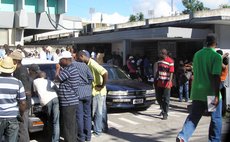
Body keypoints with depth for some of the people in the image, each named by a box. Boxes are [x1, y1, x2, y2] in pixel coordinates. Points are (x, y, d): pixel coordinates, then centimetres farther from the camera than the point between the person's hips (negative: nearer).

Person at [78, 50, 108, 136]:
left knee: (97, 112, 0)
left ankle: (97, 131, 9)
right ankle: (103, 127, 32)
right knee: (101, 111, 19)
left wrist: (102, 86, -22)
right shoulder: (89, 64, 8)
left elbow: (105, 73, -31)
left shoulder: (92, 64, -21)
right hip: (95, 91, 9)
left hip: (98, 92, -9)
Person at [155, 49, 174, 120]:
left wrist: (169, 82, -21)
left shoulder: (170, 61, -12)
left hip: (166, 83, -7)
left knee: (166, 99, -2)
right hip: (159, 82, 7)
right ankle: (163, 109, 34)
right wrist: (155, 80, 16)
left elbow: (171, 73, -14)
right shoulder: (159, 61, 9)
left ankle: (165, 114, 5)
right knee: (158, 97, 13)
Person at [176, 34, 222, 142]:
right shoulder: (217, 56, -11)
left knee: (193, 117, 7)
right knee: (216, 119, 12)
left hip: (197, 92, 5)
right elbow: (216, 77, -18)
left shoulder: (197, 54, 8)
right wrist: (216, 96, -18)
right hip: (211, 93, -5)